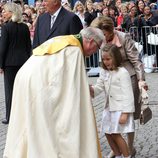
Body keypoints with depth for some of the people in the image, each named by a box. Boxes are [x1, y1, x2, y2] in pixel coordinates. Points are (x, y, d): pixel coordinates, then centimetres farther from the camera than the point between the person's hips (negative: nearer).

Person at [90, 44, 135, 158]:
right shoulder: (104, 72, 8)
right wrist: (90, 89, -15)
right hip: (109, 108, 7)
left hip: (120, 109, -7)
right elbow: (99, 87, 9)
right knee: (108, 134, 9)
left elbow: (128, 94, -15)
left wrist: (125, 113, -19)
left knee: (115, 134, -9)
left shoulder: (122, 73, -13)